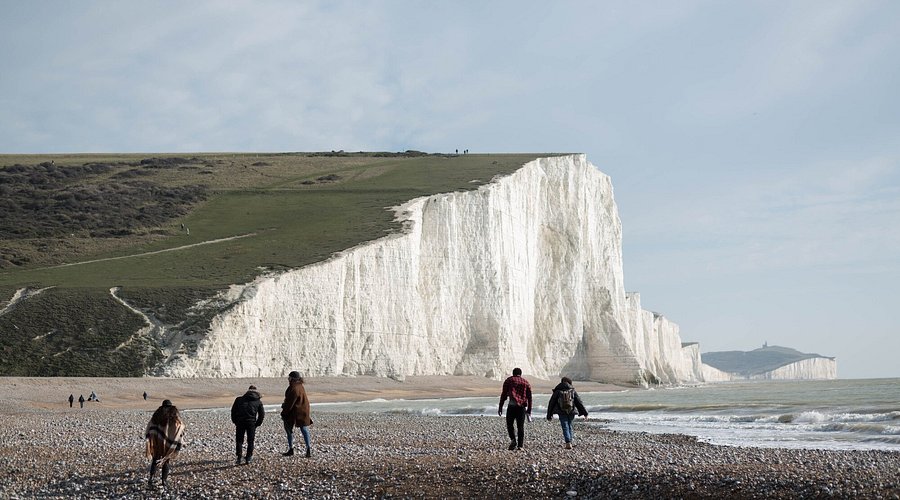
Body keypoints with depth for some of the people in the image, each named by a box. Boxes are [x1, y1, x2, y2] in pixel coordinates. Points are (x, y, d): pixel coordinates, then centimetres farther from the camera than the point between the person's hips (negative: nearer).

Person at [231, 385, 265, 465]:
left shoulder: (239, 399, 15)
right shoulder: (258, 401, 14)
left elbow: (233, 411, 12)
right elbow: (262, 414, 10)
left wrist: (235, 421, 19)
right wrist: (257, 424, 18)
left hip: (240, 422, 0)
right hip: (251, 422, 0)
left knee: (239, 440, 10)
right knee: (250, 440, 14)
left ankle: (239, 458, 3)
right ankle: (249, 458, 15)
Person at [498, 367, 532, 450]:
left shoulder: (509, 380, 11)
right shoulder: (526, 382, 19)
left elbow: (504, 394, 5)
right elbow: (529, 397, 15)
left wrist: (500, 407, 7)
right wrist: (529, 410, 18)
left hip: (512, 405, -2)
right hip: (522, 406, 3)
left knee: (509, 424, 8)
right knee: (521, 426, 5)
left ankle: (513, 440, -13)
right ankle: (520, 445, 0)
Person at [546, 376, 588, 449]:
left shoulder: (557, 391, 2)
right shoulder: (573, 391, 3)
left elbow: (551, 403, 5)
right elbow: (579, 402, 2)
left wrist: (549, 415, 13)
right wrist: (584, 413, 4)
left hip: (562, 413, -2)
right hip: (571, 412, 2)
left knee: (565, 427, -2)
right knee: (569, 426, 19)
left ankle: (568, 443, -16)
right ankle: (570, 441, 16)